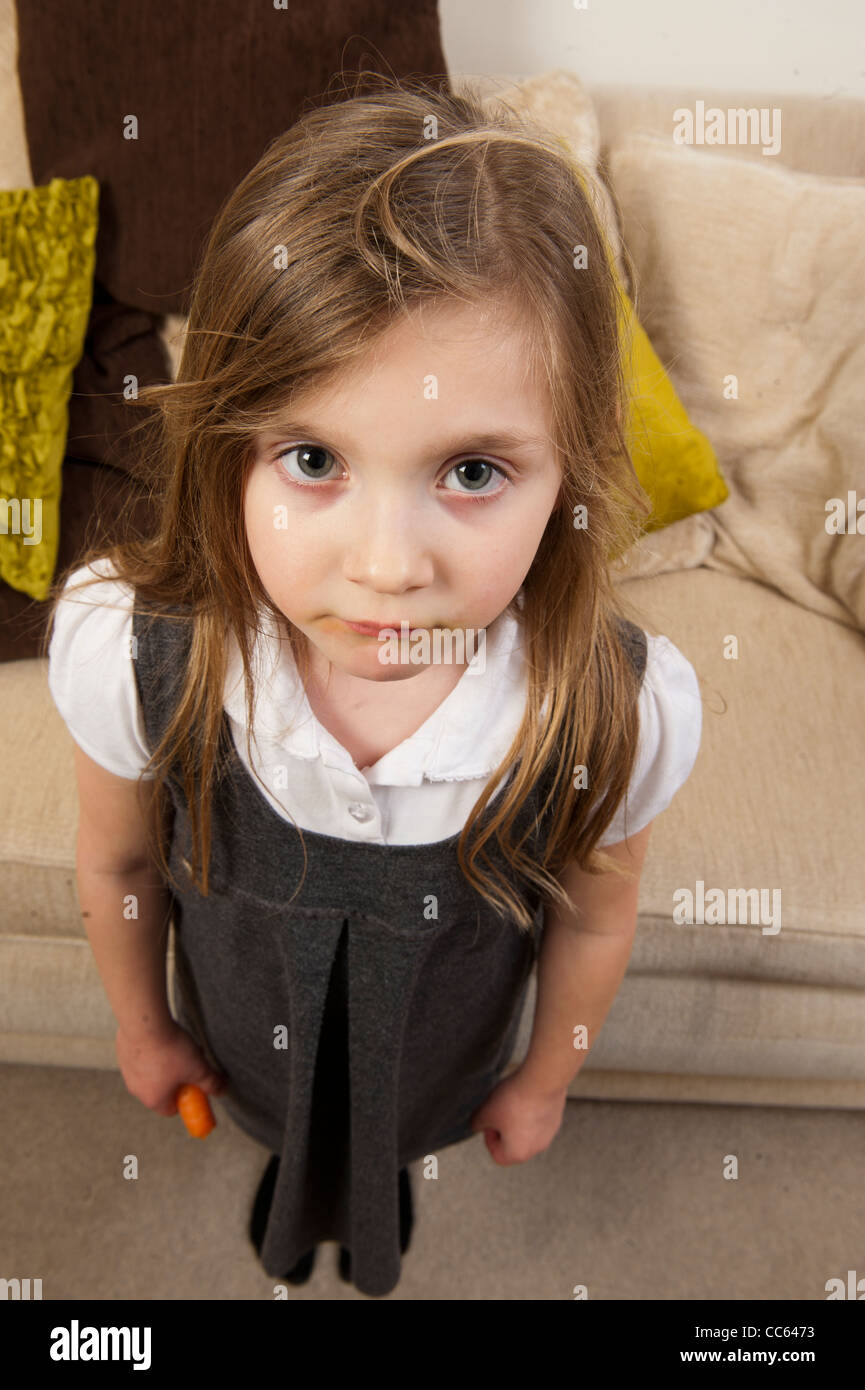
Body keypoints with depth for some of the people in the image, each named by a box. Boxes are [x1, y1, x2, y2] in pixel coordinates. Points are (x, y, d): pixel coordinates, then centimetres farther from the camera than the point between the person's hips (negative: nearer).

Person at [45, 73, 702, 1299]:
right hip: (247, 1039, 1)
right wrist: (143, 1026, 3)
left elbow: (596, 915, -16)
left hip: (443, 1061, 0)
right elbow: (119, 865, -14)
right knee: (278, 1113, 34)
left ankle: (392, 1177, 71)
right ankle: (289, 1163, 72)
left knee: (406, 1136, 34)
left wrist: (545, 1080, 2)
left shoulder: (626, 712, -36)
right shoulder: (127, 653, -35)